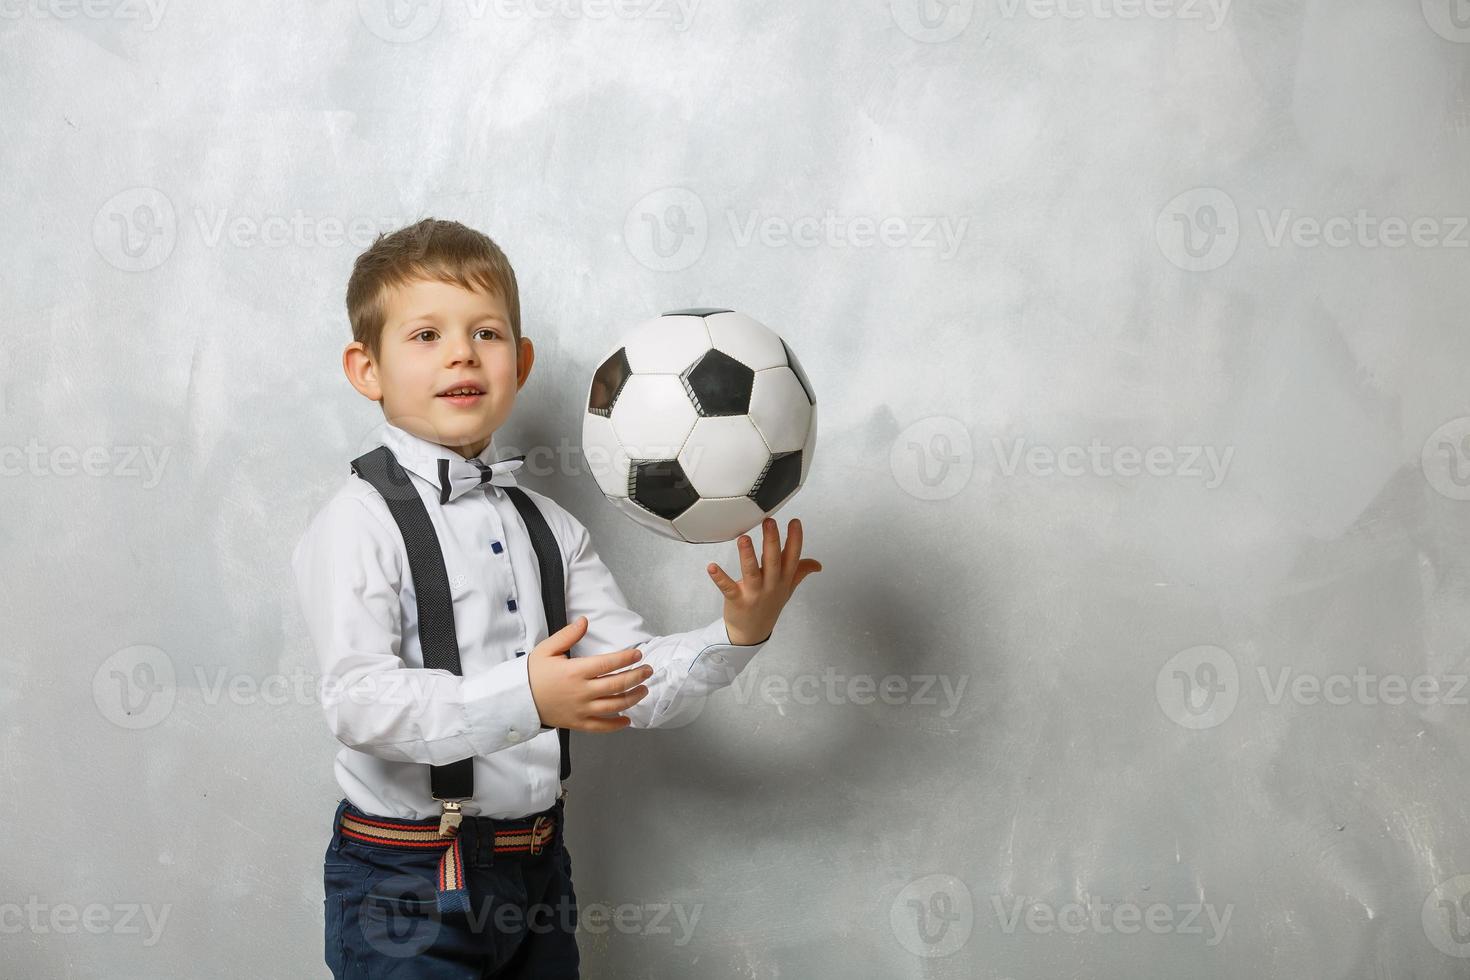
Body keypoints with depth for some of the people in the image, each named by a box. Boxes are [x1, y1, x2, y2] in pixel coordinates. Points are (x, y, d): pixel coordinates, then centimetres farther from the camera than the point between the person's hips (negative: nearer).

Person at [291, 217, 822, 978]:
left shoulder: (548, 527, 9)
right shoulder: (361, 524, -10)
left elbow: (638, 684, 7)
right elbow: (359, 701, -23)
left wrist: (737, 635, -10)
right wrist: (524, 698, -34)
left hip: (535, 872, 6)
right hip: (406, 888, -6)